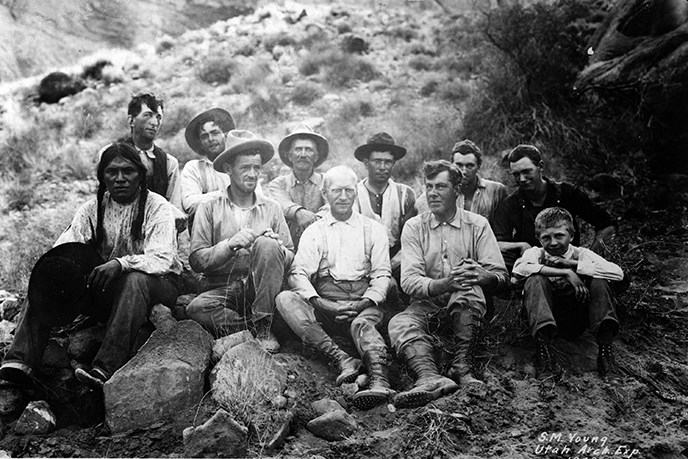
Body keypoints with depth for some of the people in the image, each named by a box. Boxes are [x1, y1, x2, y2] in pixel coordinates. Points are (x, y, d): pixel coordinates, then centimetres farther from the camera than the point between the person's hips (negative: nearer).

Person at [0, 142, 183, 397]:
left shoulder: (157, 207, -8)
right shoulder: (92, 209, 7)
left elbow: (162, 259, -22)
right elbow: (62, 249, -4)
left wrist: (120, 263, -40)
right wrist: (62, 270, -29)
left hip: (158, 284, -4)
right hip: (103, 290, 5)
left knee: (135, 280, -38)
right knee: (44, 280, -13)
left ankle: (105, 371, -44)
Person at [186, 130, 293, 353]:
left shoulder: (271, 208, 10)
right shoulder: (209, 208, 5)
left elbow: (290, 258, 6)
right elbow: (196, 260, -5)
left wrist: (276, 248, -15)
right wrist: (230, 244, -19)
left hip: (260, 292, 2)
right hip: (221, 289, -1)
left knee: (267, 245, -25)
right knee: (197, 308, -32)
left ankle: (263, 327, -18)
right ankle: (255, 331, -13)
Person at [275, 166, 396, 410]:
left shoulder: (373, 229, 16)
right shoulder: (314, 231, 16)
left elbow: (382, 275, 8)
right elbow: (298, 273, 2)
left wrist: (366, 302, -13)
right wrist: (317, 301, -18)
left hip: (364, 304, -1)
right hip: (323, 305, 1)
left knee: (364, 324, -34)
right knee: (285, 299, -26)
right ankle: (341, 358, -38)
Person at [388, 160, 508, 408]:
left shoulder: (477, 225, 5)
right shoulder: (414, 227, 5)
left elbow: (500, 274, -3)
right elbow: (409, 280, -8)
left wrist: (480, 276, -28)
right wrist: (444, 284, -28)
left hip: (467, 304, -1)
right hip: (427, 305, 1)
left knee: (469, 289, -33)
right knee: (399, 324, -29)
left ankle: (462, 367, -34)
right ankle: (431, 378, -54)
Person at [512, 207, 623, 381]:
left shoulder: (581, 254, 5)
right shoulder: (535, 253, 3)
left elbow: (617, 273, -14)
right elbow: (518, 269, -25)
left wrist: (571, 264, -17)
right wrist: (565, 273, -27)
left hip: (576, 321, 1)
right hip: (544, 320, -1)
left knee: (598, 280, -19)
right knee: (535, 280, -25)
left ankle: (605, 350, -29)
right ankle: (543, 349, -36)